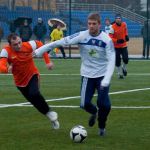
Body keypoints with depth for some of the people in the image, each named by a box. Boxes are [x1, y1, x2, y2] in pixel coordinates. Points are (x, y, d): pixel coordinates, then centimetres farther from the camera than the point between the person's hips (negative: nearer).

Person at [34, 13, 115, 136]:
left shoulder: (106, 39, -15)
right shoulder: (82, 36, -13)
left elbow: (111, 60, -20)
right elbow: (61, 42, -13)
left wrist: (106, 80, -32)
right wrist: (39, 51, -14)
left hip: (102, 75, -1)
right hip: (87, 75, 1)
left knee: (104, 104, -11)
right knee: (85, 104, -6)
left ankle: (102, 126, 20)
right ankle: (94, 112, 33)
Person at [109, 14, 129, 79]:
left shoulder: (124, 24, -6)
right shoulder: (113, 27, -20)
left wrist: (126, 36, 4)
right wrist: (117, 41, -32)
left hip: (124, 45, 3)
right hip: (116, 46, -3)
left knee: (126, 59, -6)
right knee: (118, 61, -1)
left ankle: (124, 68, 26)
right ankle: (120, 73, 18)